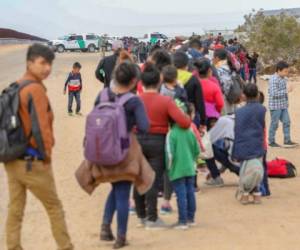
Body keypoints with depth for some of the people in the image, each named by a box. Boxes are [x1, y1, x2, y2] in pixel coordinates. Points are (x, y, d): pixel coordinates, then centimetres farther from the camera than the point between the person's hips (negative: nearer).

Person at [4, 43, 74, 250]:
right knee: (54, 207, 9)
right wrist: (47, 155, -12)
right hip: (32, 161, -7)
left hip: (11, 160, 7)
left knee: (15, 210, 10)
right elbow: (40, 127, -23)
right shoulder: (36, 89, -16)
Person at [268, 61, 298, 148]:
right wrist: (286, 91, -25)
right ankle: (271, 141, 13)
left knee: (287, 122, 8)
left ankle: (287, 140, 16)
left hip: (283, 105, 8)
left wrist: (286, 103, 18)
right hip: (275, 106, -8)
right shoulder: (274, 80, -20)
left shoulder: (284, 79, 8)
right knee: (274, 124, 2)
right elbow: (274, 93, -26)